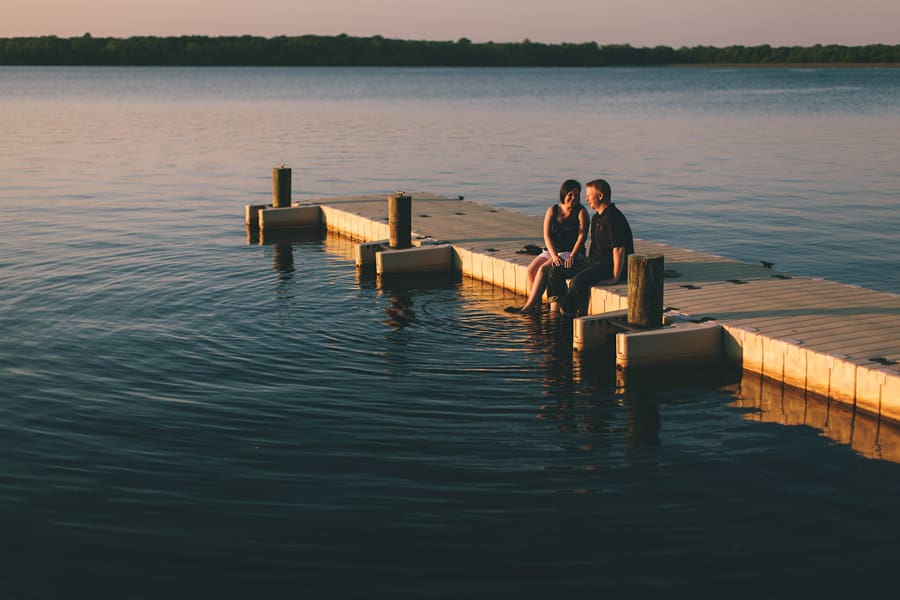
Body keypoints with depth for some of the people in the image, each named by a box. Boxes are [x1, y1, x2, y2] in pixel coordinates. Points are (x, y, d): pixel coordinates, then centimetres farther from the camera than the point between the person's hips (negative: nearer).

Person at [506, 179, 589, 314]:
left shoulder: (581, 212, -3)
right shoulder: (552, 210, 6)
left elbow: (582, 236, -12)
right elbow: (547, 235, -4)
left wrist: (572, 257, -26)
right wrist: (554, 256, -19)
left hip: (571, 253, -5)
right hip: (552, 251, 5)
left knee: (543, 269, -28)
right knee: (531, 270, -22)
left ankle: (528, 306, -27)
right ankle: (536, 305, -24)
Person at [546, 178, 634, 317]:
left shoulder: (613, 218, -16)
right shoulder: (596, 218, 16)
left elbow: (619, 249, -22)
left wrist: (615, 277, -22)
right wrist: (588, 263, 14)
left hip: (610, 264, -10)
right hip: (595, 260, 10)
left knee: (578, 281, -34)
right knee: (555, 272, 0)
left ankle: (566, 315, -20)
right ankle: (554, 310, -10)